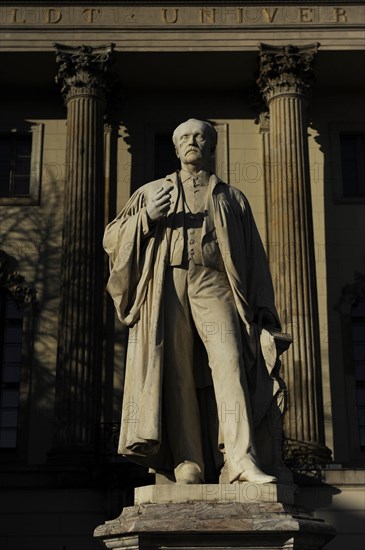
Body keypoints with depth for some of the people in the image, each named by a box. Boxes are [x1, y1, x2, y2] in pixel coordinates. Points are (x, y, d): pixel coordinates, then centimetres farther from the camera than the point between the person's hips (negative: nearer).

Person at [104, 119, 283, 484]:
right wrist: (146, 217, -2)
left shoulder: (232, 198, 25)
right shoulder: (151, 192, 24)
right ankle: (187, 462, -15)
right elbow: (111, 238, 17)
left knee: (229, 361, -21)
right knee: (174, 371, -12)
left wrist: (263, 312, 8)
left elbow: (254, 258, 20)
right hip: (167, 286, 1)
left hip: (213, 285, -1)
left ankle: (242, 459, -30)